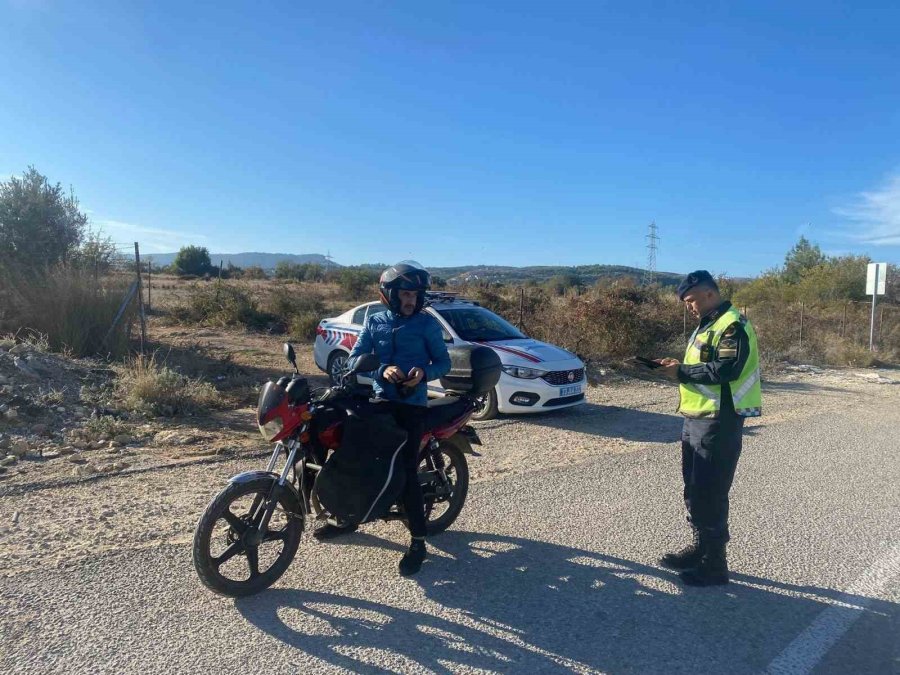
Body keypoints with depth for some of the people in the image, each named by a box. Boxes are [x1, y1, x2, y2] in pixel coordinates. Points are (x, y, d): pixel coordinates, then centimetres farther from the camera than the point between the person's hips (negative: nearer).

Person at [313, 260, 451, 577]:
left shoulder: (427, 323, -1)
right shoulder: (374, 322, 8)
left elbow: (443, 361, 2)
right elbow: (355, 359, 1)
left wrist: (424, 372, -20)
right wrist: (382, 370, -18)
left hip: (412, 403, -4)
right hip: (379, 398, 5)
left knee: (406, 472, -11)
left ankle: (418, 542, -1)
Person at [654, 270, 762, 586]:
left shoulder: (732, 325, -13)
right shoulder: (707, 325, 18)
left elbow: (726, 369, -24)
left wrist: (682, 372, -17)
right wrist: (676, 368, 4)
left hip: (719, 422, -10)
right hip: (695, 419, 10)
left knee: (710, 495, -3)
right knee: (694, 490, 17)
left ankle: (715, 564, 9)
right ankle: (700, 546, 31)